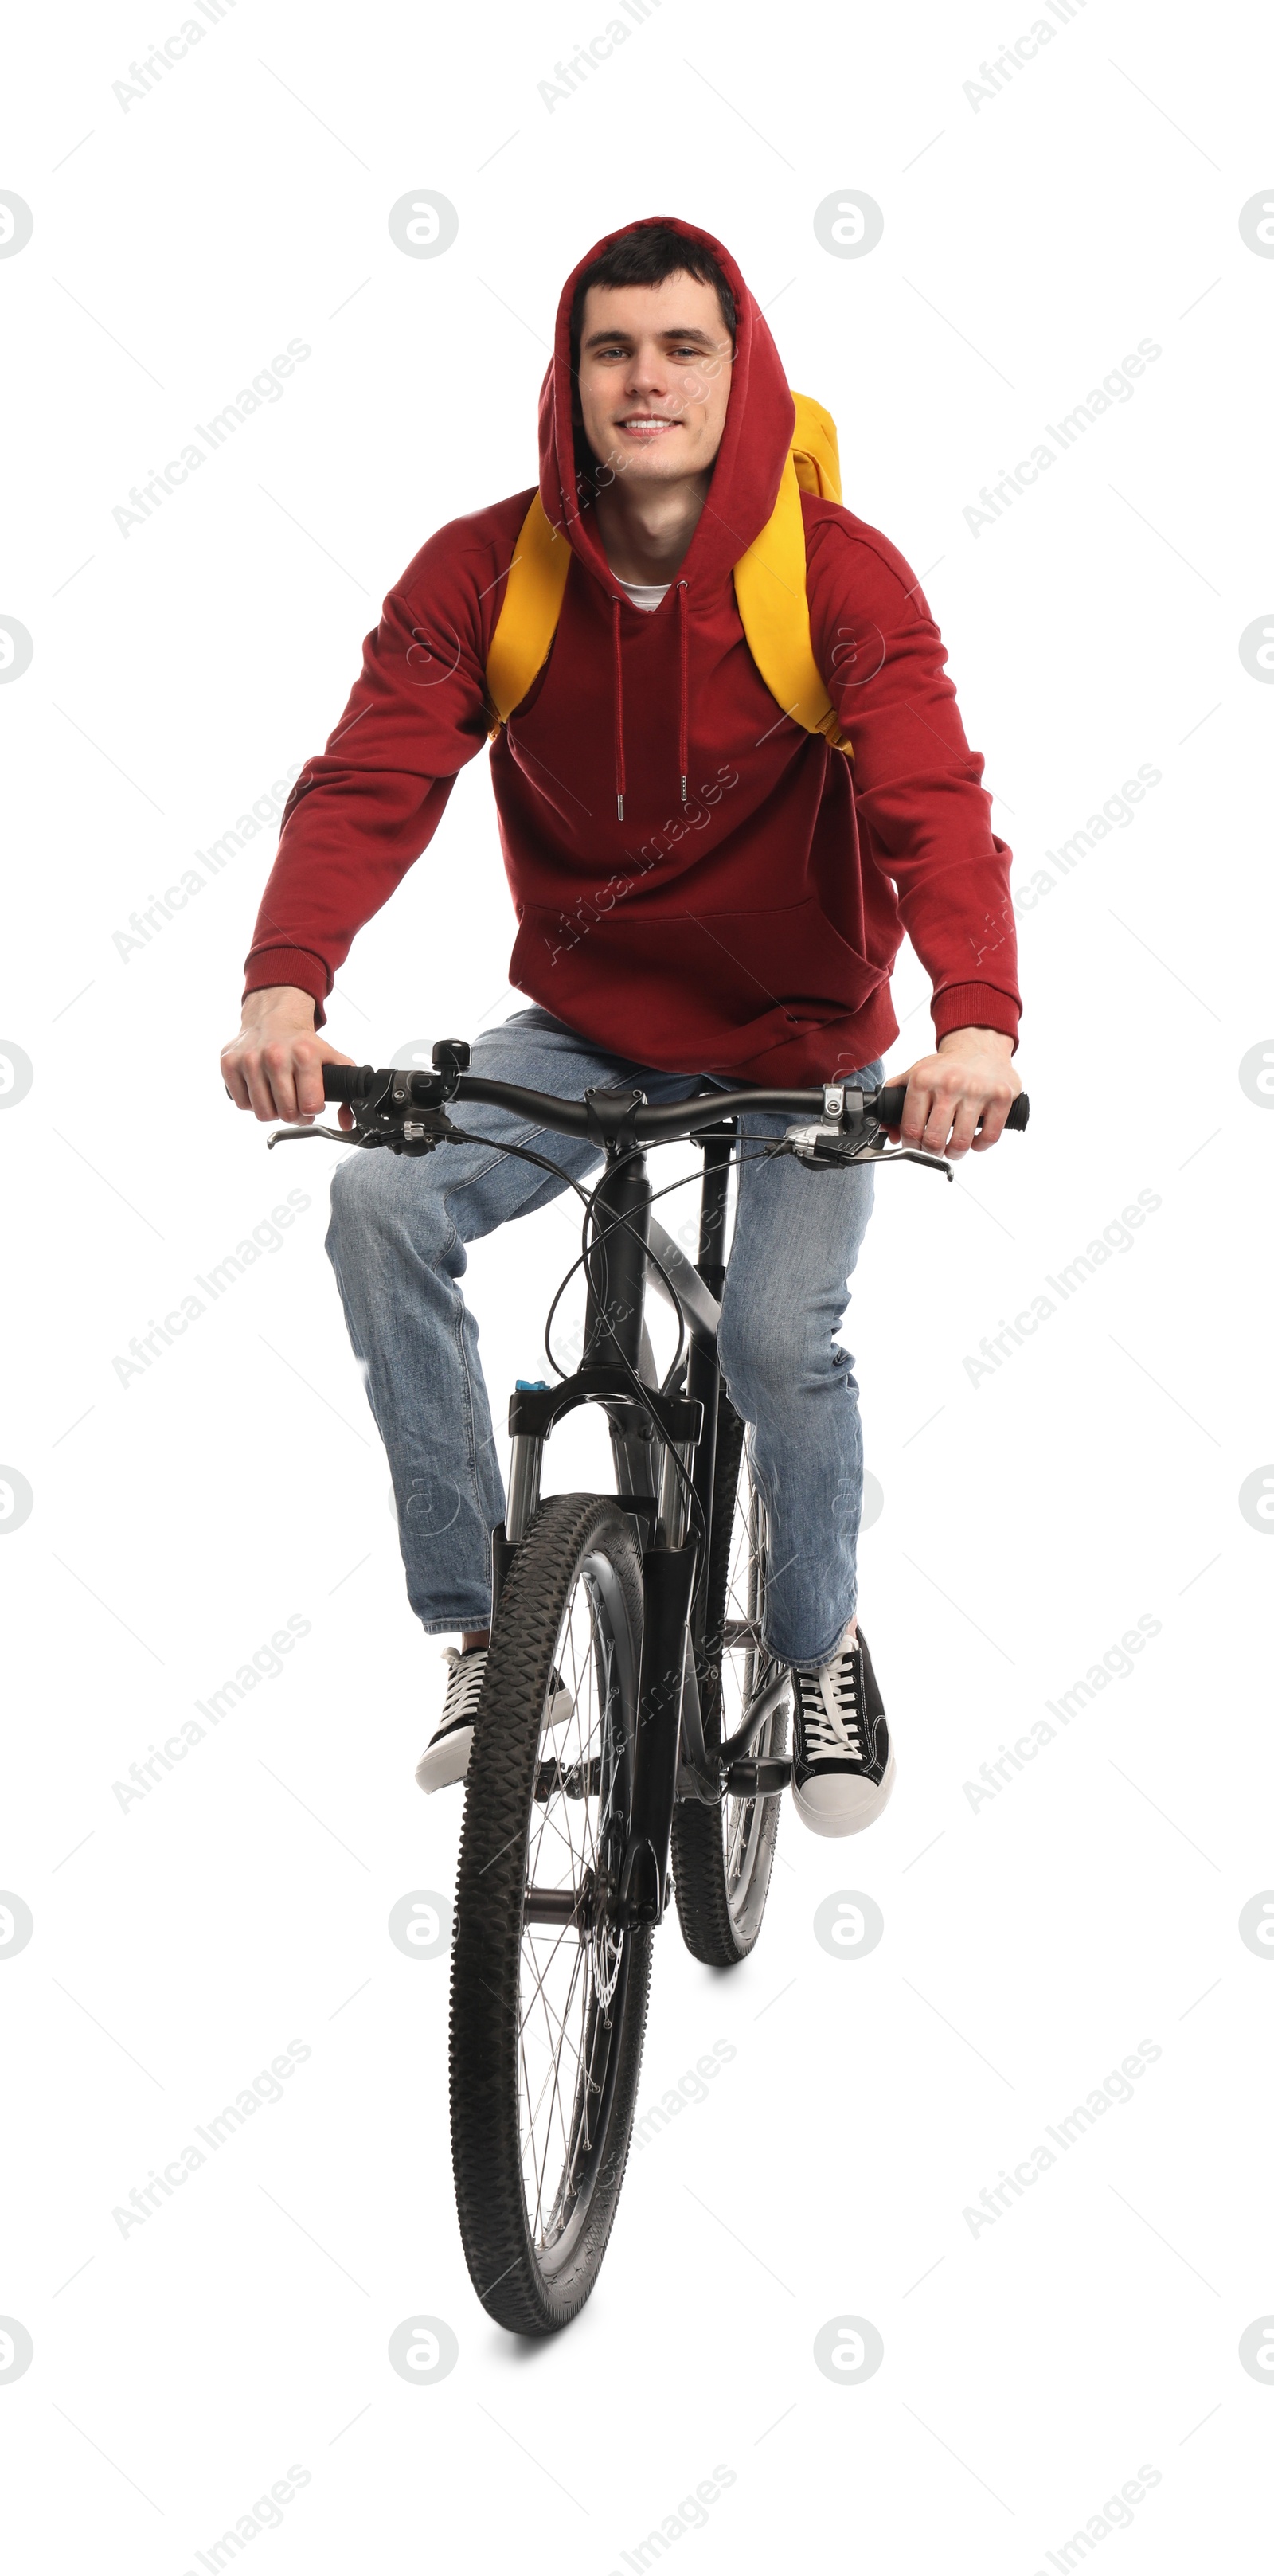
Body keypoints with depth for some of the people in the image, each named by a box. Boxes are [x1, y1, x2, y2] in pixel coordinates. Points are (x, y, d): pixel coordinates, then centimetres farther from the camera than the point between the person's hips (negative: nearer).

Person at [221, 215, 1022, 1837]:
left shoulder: (840, 578, -17)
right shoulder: (482, 573, -12)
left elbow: (935, 804, -29)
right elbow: (371, 782, -21)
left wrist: (978, 1021, -49)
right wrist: (284, 985, -41)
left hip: (798, 1038, -2)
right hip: (583, 1025, 2)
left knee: (782, 1339, -21)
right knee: (383, 1204, -22)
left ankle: (821, 1648, 13)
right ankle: (481, 1629, -10)